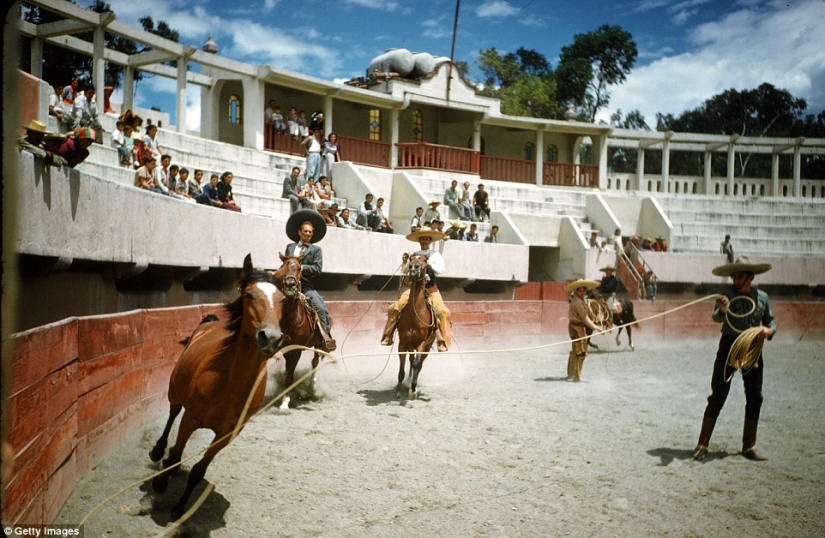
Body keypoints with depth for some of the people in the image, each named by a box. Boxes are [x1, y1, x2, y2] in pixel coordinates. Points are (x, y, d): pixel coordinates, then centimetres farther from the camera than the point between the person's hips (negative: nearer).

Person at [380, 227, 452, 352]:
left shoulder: (435, 255, 7)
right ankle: (388, 336, -1)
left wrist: (428, 264, -15)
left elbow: (441, 269, -7)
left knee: (442, 311, -22)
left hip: (430, 287, -2)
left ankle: (443, 341, -14)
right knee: (395, 308, -13)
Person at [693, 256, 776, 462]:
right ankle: (702, 445, 1)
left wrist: (769, 331, -11)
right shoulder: (727, 296, -8)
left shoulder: (762, 297, 2)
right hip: (729, 347, -4)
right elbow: (716, 317, -24)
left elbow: (771, 322, 12)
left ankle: (749, 447, 23)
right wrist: (722, 310, -47)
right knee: (718, 396, -4)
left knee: (754, 399, 9)